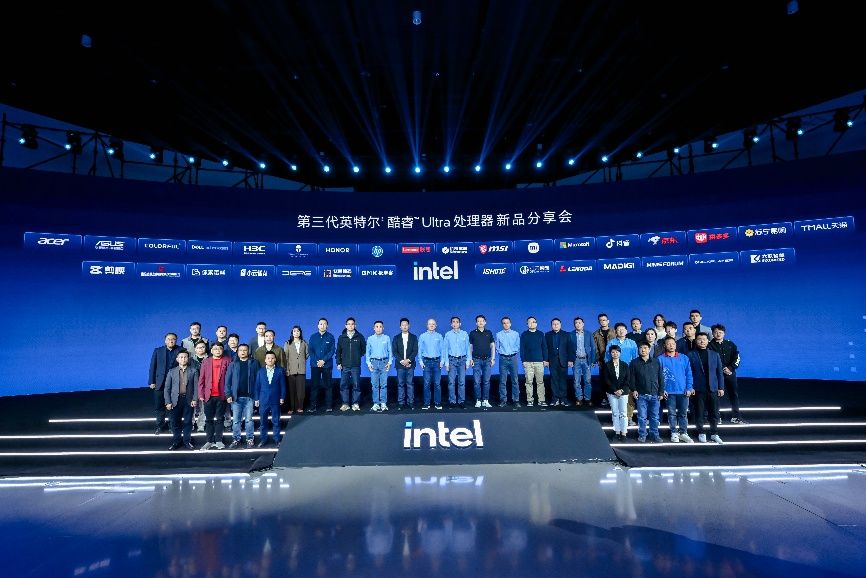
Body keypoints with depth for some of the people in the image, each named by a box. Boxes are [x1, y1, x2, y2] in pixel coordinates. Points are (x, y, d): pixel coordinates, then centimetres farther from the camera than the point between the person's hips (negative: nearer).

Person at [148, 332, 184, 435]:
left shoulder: (180, 350, 2)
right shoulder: (158, 350, 8)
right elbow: (152, 367, 6)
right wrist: (151, 382, 0)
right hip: (160, 383, 2)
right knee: (159, 406, 6)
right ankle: (160, 425, 22)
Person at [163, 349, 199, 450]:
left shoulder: (193, 371, 3)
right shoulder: (172, 371, 6)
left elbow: (196, 386, 0)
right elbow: (167, 388, 4)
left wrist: (194, 399, -9)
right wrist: (168, 402, -4)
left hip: (188, 400, -1)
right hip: (175, 400, 1)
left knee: (188, 422, 5)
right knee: (175, 422, 5)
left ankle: (187, 441, 16)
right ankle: (176, 441, 18)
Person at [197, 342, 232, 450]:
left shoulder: (227, 361, 1)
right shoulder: (206, 362, 6)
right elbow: (201, 379, 5)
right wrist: (201, 395, 0)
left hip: (221, 395, -1)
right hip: (209, 395, 2)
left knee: (219, 419, 6)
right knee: (209, 419, 7)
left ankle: (218, 441, 13)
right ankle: (210, 441, 15)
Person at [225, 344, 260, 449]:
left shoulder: (254, 363, 4)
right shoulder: (233, 364, 7)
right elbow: (228, 380, 5)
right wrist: (228, 394, -4)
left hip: (249, 396, -1)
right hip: (236, 397, 1)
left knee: (248, 420, 3)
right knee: (236, 420, 6)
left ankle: (250, 439, 13)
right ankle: (236, 439, 17)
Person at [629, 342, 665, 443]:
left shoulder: (656, 362, 5)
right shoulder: (634, 362, 2)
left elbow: (661, 378, 7)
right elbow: (632, 378, 3)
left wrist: (661, 392, 4)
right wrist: (633, 390, -7)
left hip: (655, 394, 1)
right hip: (641, 395, -1)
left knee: (655, 417, 8)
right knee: (642, 417, 3)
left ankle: (655, 434, 21)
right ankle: (642, 435, 15)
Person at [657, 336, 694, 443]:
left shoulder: (684, 358, 7)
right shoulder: (661, 359, 0)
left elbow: (689, 374, 5)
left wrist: (689, 388, -3)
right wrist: (662, 389, -8)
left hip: (683, 391, 2)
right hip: (669, 391, -1)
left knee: (683, 413, 7)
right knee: (672, 413, 5)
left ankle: (683, 433, 16)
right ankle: (674, 433, 14)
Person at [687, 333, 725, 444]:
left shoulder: (714, 354, 10)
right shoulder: (691, 355, 0)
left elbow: (719, 372, 9)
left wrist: (721, 387, 4)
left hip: (713, 388, 2)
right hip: (698, 389, -2)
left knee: (714, 413, 6)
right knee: (699, 412, 4)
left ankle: (714, 433, 20)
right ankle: (701, 433, 17)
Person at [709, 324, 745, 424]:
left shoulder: (730, 344, 10)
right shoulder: (709, 345, -1)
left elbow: (737, 358, 6)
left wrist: (730, 368, -8)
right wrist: (722, 369, -12)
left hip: (730, 373, 3)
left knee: (734, 394, 3)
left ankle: (736, 416, 10)